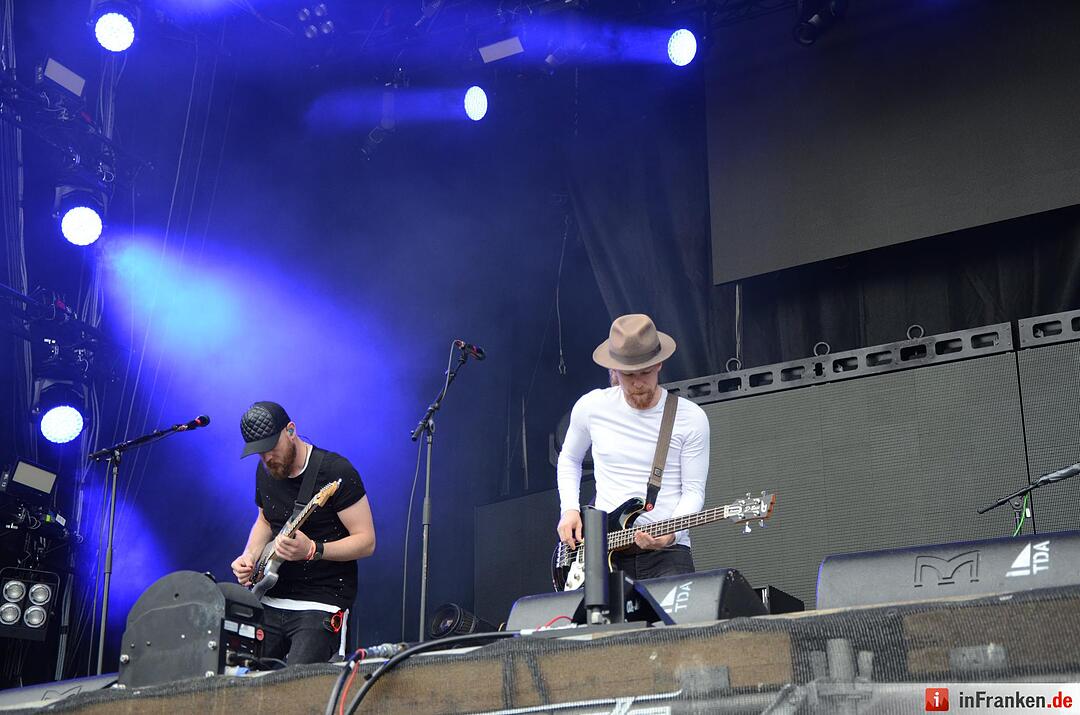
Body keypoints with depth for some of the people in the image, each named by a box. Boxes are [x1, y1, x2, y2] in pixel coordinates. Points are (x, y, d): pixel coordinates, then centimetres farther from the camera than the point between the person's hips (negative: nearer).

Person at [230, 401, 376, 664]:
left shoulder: (337, 472, -15)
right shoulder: (265, 470, 7)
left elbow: (366, 541, -14)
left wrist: (312, 551, -27)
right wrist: (250, 556, 5)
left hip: (322, 603, -6)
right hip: (270, 601, 7)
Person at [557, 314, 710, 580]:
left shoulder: (690, 418, -3)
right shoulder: (591, 407, 3)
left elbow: (694, 490, -2)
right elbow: (569, 459, 21)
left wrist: (670, 533, -19)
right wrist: (569, 509, 6)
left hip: (667, 552, -1)